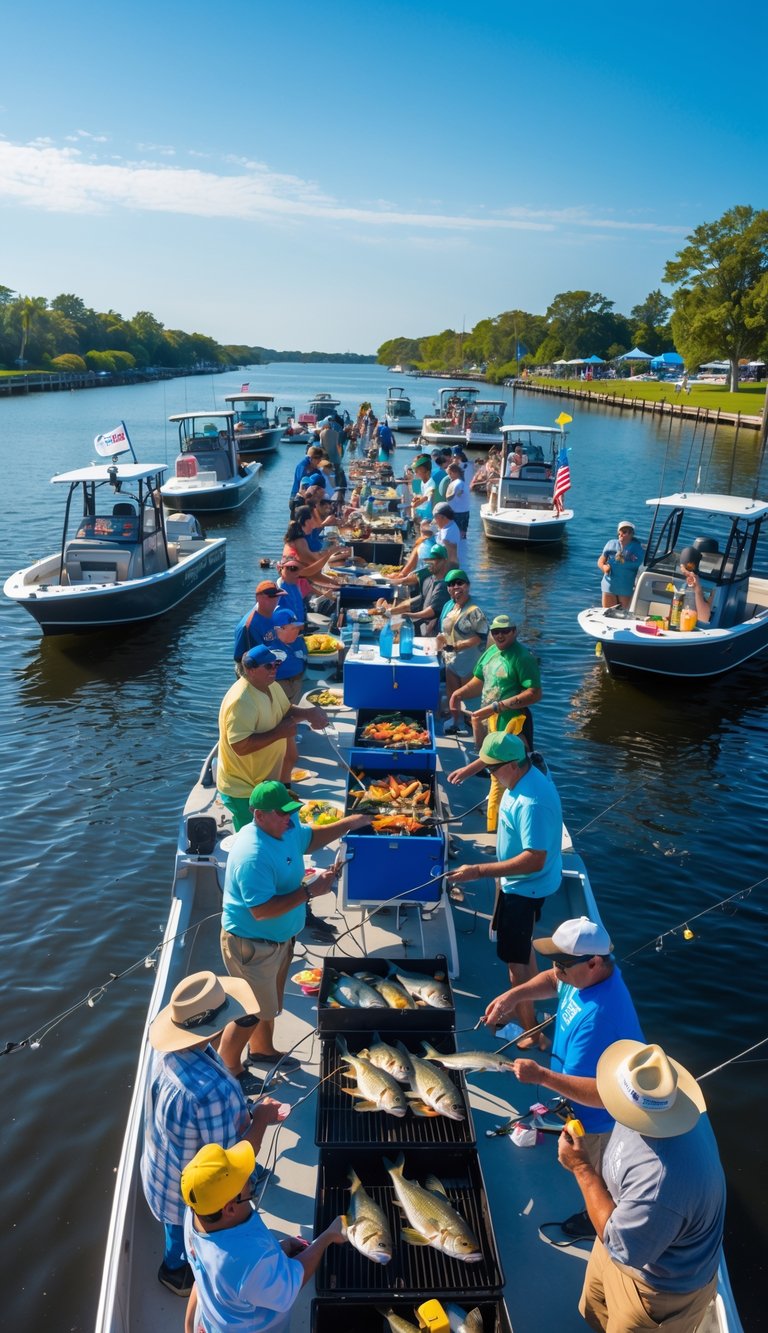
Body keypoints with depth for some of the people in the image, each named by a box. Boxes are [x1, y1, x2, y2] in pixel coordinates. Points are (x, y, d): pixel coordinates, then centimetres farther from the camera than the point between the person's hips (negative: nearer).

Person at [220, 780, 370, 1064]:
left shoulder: (287, 827, -7)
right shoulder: (252, 856, -35)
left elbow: (309, 840, 15)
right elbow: (262, 910, -35)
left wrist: (347, 824, 4)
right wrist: (310, 891, -32)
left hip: (280, 938, 8)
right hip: (252, 945, -8)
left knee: (269, 1004, 27)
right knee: (252, 1010, 12)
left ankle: (262, 1050, 49)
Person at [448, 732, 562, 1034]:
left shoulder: (532, 803, -35)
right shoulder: (523, 779, -4)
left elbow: (534, 860, -35)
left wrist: (478, 871, -34)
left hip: (526, 886, -10)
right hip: (517, 882, 10)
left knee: (516, 958, 3)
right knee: (521, 946, 25)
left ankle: (527, 1029, 20)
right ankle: (527, 1008, 45)